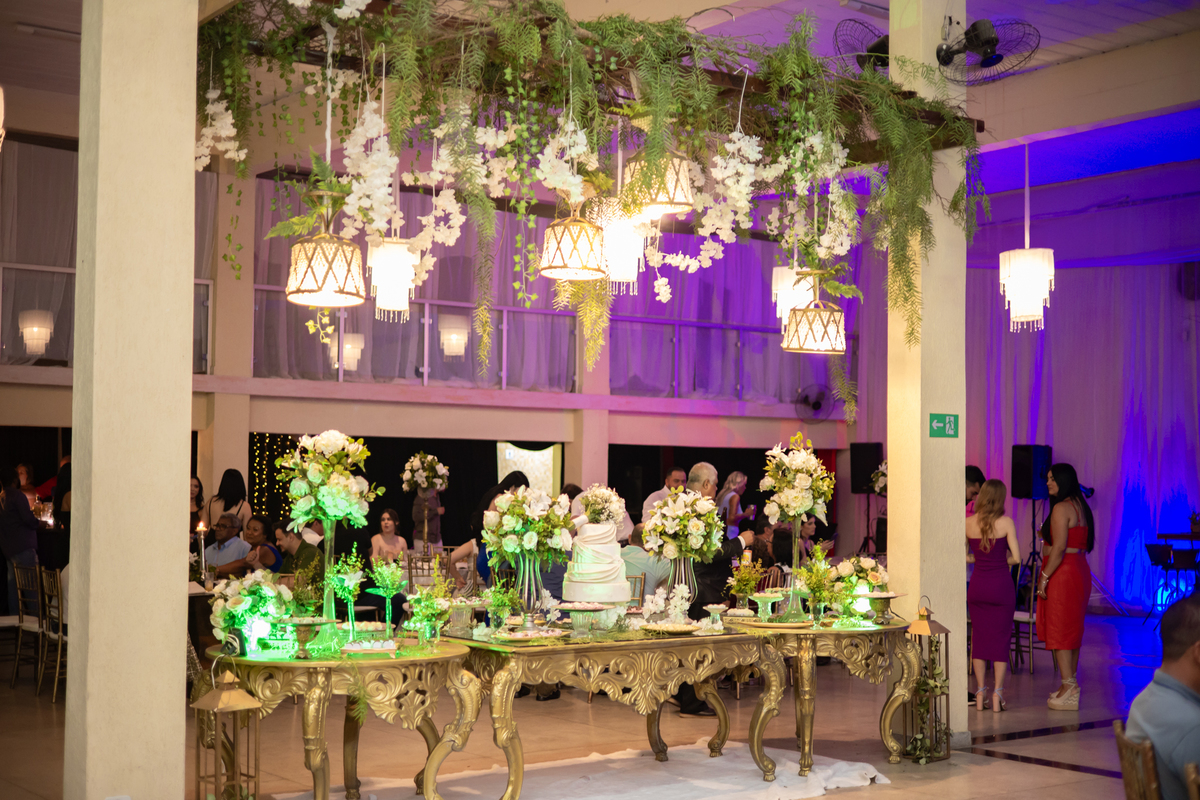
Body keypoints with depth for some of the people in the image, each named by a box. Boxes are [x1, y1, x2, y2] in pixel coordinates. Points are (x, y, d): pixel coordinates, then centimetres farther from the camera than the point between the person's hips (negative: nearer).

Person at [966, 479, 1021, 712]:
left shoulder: (969, 522, -2)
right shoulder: (1006, 522, -10)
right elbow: (1016, 558, -10)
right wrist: (1001, 560, 9)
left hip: (977, 585, 2)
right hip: (1001, 584, -2)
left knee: (979, 638, 11)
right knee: (1001, 639, 6)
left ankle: (981, 693, 12)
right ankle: (997, 693, 5)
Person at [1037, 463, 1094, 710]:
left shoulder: (1061, 508, -15)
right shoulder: (1080, 506, 14)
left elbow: (1059, 547, -20)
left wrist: (1044, 578, -17)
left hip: (1062, 572, -10)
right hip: (1080, 570, 10)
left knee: (1058, 629, -6)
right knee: (1072, 629, 14)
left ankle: (1069, 687, -8)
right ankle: (1071, 685, 19)